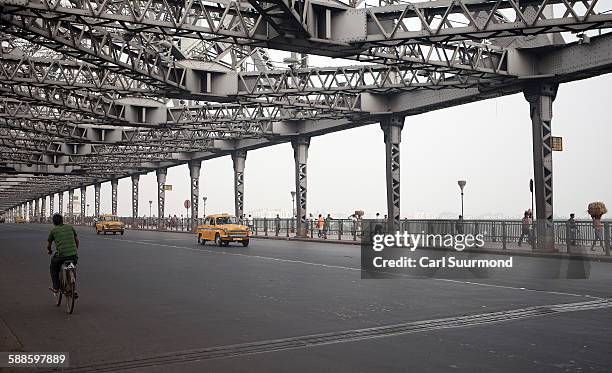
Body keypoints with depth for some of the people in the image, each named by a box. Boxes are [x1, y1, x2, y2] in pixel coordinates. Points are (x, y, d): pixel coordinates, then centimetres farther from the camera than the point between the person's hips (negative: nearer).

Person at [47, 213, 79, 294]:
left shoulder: (53, 230, 6)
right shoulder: (70, 227, 12)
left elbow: (48, 245, 16)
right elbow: (77, 240, 19)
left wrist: (49, 251, 39)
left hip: (61, 255, -2)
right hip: (74, 255, 2)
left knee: (53, 268, 27)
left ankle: (56, 287, 21)